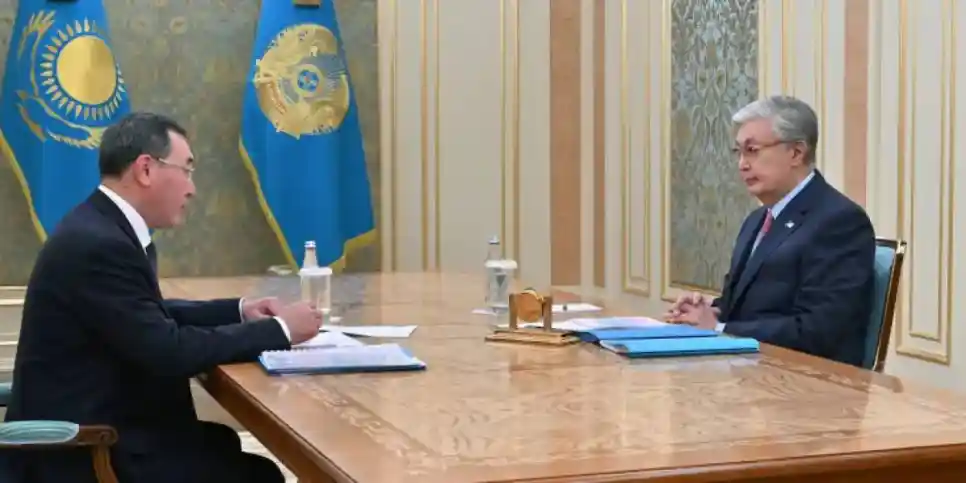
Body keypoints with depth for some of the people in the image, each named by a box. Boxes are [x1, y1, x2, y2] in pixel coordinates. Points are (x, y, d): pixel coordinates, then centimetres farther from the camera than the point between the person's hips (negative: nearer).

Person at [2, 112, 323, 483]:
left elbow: (152, 315, 20)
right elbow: (169, 352, -24)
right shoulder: (98, 243, -23)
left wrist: (239, 310, 8)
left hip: (94, 425, 9)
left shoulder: (104, 227, 7)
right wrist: (279, 329, -15)